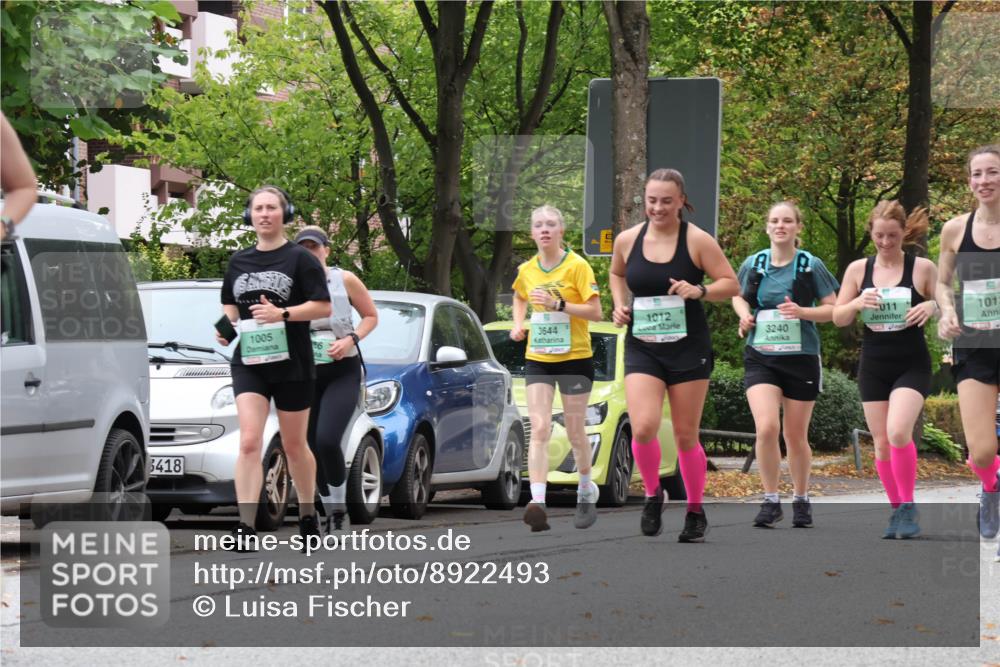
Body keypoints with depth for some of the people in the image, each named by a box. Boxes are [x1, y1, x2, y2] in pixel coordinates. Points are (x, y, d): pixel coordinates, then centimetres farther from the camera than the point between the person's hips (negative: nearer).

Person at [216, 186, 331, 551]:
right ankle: (246, 527, -20)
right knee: (249, 442, -13)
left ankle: (308, 516, 31)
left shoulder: (299, 259, -3)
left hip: (292, 364, -2)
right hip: (249, 363, 2)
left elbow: (323, 307, -8)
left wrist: (282, 313, -20)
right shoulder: (238, 262, 11)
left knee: (294, 445, 10)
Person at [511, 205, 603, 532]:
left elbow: (595, 312, -12)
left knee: (575, 432, 7)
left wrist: (559, 304, -24)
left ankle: (586, 490, 33)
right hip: (537, 358, 3)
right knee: (539, 429, -11)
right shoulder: (527, 270, 5)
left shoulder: (577, 266, -9)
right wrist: (518, 324, 10)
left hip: (574, 358, -3)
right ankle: (537, 502, -22)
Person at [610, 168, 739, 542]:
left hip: (688, 347, -2)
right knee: (643, 428, -17)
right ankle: (653, 495, 9)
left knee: (686, 436, 5)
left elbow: (731, 284, -4)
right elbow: (617, 274, 23)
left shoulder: (697, 241, -7)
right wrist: (619, 304, 5)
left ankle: (696, 513, 21)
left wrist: (699, 291, -22)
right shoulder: (627, 240, 2)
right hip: (642, 347, 2)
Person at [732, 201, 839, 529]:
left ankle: (801, 500, 27)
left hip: (801, 356, -1)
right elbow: (738, 295, 21)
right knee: (766, 428, -17)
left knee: (795, 435, 8)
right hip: (761, 356, 1)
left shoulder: (811, 266, -3)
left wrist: (802, 312, -17)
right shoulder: (754, 264, 3)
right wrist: (744, 314, 0)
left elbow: (833, 309, 0)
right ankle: (770, 501, -4)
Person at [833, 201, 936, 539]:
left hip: (912, 365, -3)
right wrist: (857, 302, -13)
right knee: (881, 442, 5)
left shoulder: (922, 268, -3)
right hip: (873, 366, 3)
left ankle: (908, 506, -9)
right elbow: (838, 318, 8)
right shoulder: (858, 269, 4)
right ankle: (897, 510, 19)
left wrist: (932, 307, -18)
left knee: (898, 432, -22)